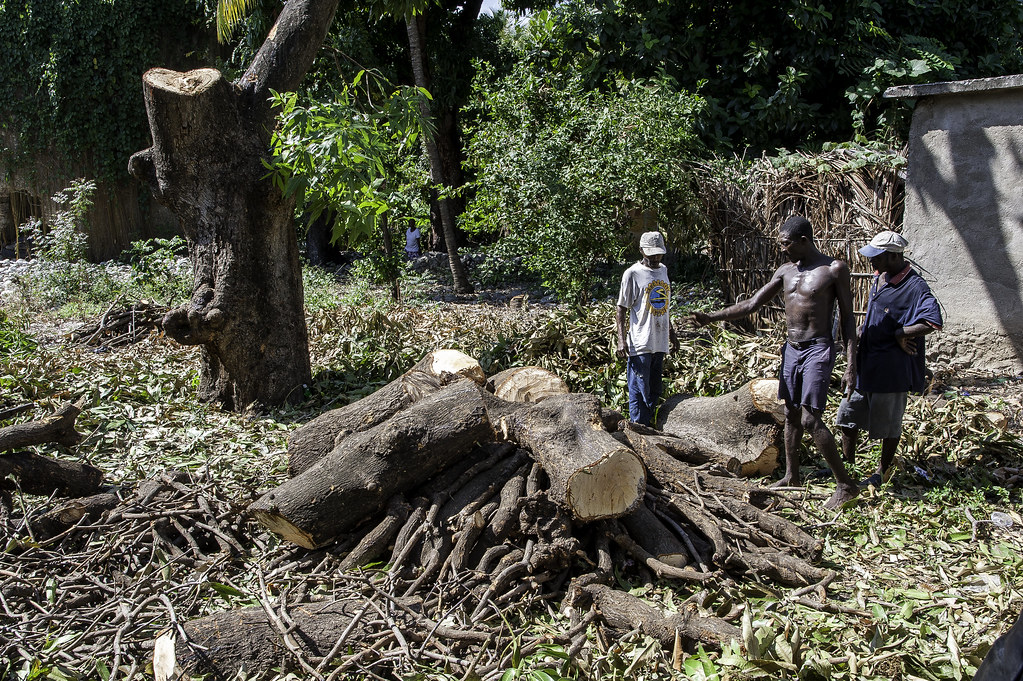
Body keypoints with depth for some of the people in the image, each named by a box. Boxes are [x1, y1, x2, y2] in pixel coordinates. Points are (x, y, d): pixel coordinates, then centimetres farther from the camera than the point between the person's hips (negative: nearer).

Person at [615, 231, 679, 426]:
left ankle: (649, 427, 19)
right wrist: (621, 340, -16)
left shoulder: (663, 270, 14)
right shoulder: (632, 274, -7)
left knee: (654, 391, 11)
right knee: (639, 391, -4)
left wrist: (671, 332, 26)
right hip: (640, 344, -7)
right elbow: (621, 308, -8)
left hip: (660, 343, 7)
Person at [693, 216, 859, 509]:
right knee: (791, 415, 11)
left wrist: (851, 365, -11)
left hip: (818, 350, -6)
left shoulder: (834, 269, -7)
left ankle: (846, 484, -2)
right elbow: (753, 304, 10)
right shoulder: (785, 271, 9)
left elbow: (847, 317, -6)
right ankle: (791, 477, 25)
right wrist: (712, 317, 1)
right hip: (791, 349, 6)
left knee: (810, 419, -12)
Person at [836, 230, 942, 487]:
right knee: (848, 412, 15)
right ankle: (847, 463, 31)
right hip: (865, 362, 9)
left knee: (888, 423, 8)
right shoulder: (879, 278, 7)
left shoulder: (914, 286, -20)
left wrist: (899, 334, -23)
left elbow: (933, 322, -33)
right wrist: (864, 331, 9)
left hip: (891, 368, -9)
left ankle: (881, 473, 24)